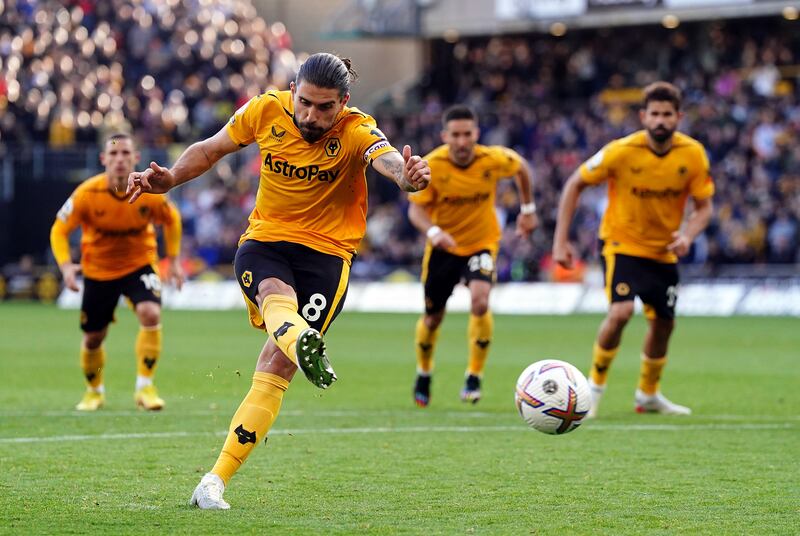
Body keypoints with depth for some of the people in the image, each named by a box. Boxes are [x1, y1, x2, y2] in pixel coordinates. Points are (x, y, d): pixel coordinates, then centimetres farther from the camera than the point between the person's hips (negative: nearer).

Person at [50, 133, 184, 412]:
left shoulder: (149, 192, -18)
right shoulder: (87, 194, -21)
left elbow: (172, 220, 4)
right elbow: (59, 230, -10)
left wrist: (173, 260, 1)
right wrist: (66, 265, -25)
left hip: (139, 264, 0)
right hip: (98, 270, 0)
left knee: (150, 314, -27)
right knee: (93, 338, 7)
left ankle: (145, 387, -15)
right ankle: (94, 391, 36)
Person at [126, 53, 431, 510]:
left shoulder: (356, 131, -14)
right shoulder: (267, 110, -6)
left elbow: (387, 159, -37)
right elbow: (212, 149, 10)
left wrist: (407, 175, -60)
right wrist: (168, 178, -5)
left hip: (327, 252, -2)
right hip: (264, 242, 2)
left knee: (276, 371, -10)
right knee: (276, 295, -36)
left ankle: (216, 480, -4)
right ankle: (302, 342, -71)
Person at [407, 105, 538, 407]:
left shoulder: (494, 160, -18)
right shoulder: (431, 166, -21)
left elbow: (521, 169, 4)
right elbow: (416, 209, -17)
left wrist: (528, 209, 9)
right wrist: (433, 231, -37)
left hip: (482, 243, -1)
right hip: (443, 246, 1)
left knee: (480, 300, -26)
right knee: (433, 317, 10)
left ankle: (474, 378, -11)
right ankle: (423, 375, 39)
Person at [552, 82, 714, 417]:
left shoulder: (692, 154, -13)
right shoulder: (622, 151, -21)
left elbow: (704, 206, -3)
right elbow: (574, 185, -11)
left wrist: (687, 235, -25)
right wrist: (560, 241, -14)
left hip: (663, 251, 4)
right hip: (621, 243, -4)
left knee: (663, 323, 14)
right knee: (620, 312, -25)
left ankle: (648, 394, 37)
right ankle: (594, 386, -5)